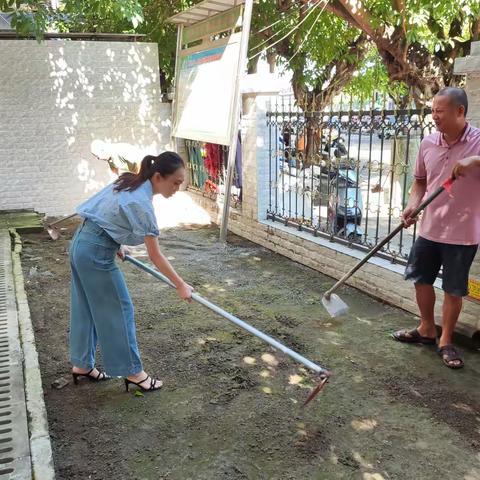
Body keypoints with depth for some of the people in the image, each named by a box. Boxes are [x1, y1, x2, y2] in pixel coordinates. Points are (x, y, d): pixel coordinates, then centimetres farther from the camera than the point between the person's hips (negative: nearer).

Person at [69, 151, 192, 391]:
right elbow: (155, 257, -18)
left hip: (82, 243, 9)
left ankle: (82, 364, 32)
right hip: (96, 253, -9)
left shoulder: (131, 182, 4)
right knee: (118, 309, 2)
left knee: (86, 308, 18)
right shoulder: (141, 203, -23)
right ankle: (132, 372, 14)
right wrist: (180, 285, -11)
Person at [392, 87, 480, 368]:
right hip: (429, 228, 5)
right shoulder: (428, 143, 3)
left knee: (454, 289, 7)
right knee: (421, 279, 15)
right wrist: (413, 204, -3)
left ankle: (446, 341, 25)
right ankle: (427, 329, 36)